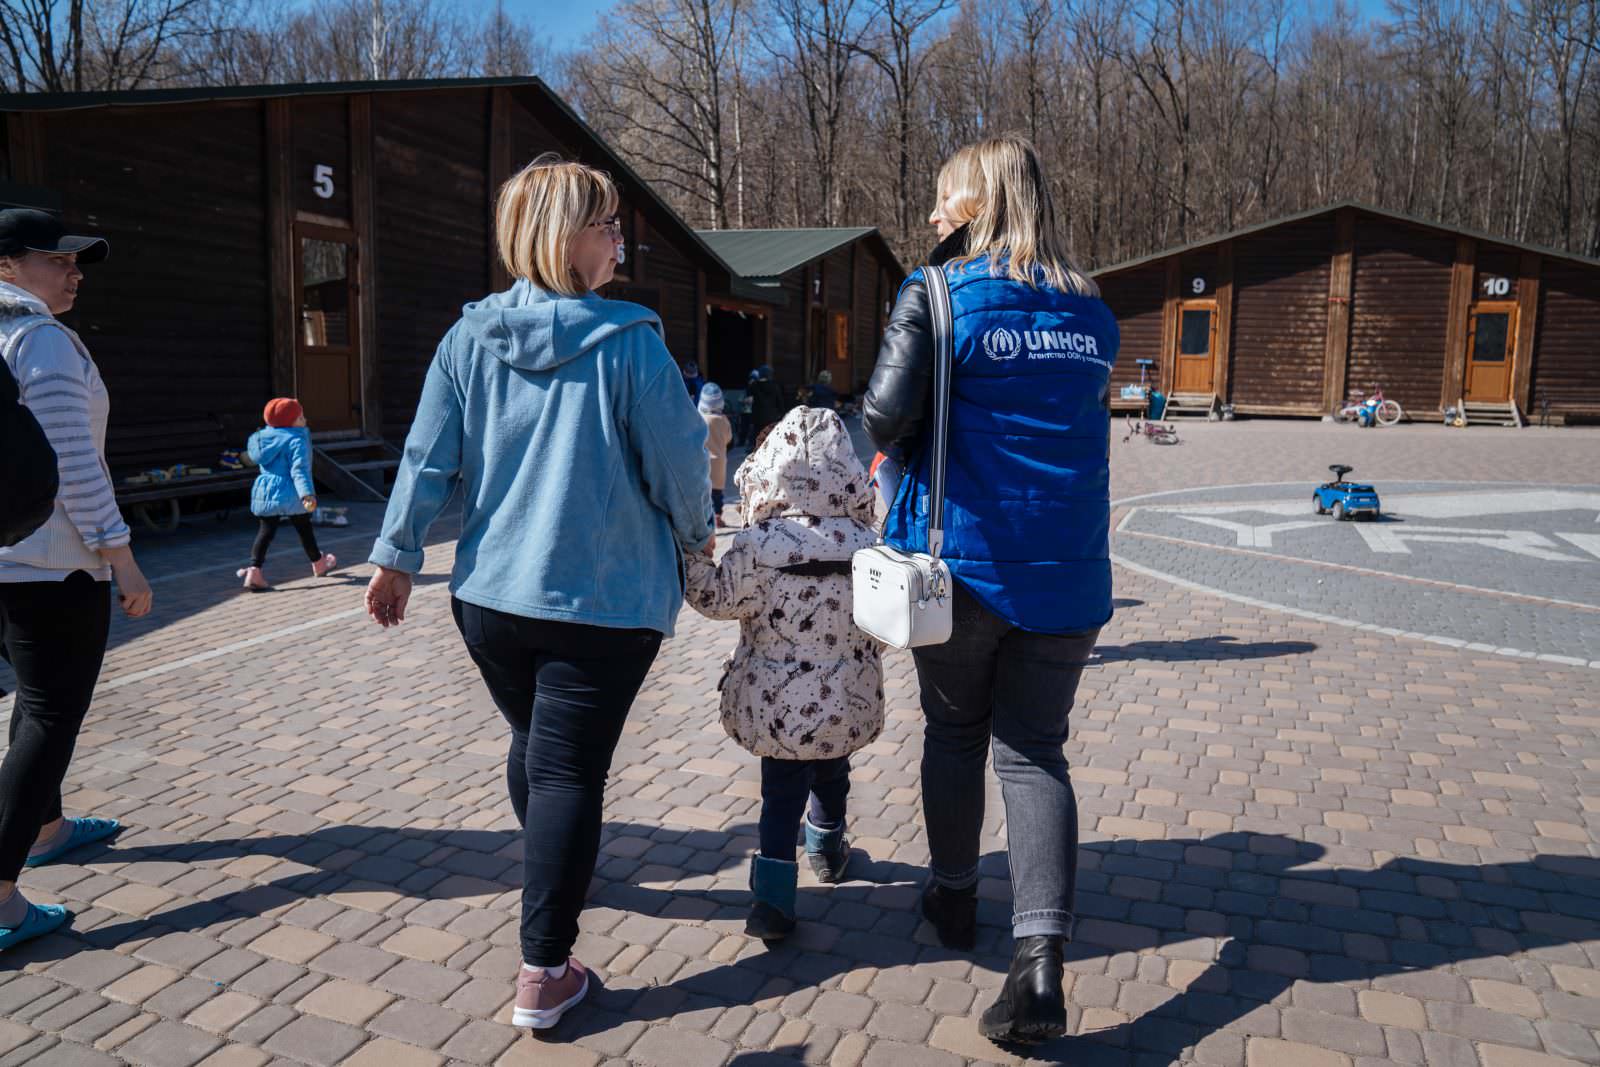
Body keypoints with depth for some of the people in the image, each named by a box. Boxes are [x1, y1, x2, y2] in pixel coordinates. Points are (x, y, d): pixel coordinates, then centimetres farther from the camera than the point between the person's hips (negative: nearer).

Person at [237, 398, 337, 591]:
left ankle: (254, 571, -11)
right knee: (304, 529, 13)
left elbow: (255, 456, 25)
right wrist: (307, 494, -33)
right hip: (289, 495, -6)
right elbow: (299, 471, -25)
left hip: (265, 492, 6)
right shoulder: (296, 441, -15)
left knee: (265, 531, 4)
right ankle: (318, 563, 33)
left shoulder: (265, 436, 9)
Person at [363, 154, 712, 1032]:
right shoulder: (629, 342, -13)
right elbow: (677, 462, -8)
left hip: (490, 593, 5)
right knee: (569, 771, 1)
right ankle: (543, 973, 5)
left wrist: (397, 555, 10)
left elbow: (427, 457, 0)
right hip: (604, 602, -5)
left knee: (532, 746, 25)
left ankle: (552, 880, 49)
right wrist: (693, 535, 11)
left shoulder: (468, 337, -1)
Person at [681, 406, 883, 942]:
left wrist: (688, 552, 4)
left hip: (774, 704, -3)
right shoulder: (867, 545, -9)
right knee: (831, 775, 27)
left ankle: (774, 899, 4)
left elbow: (718, 599, -8)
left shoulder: (758, 545, -18)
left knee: (782, 792, 9)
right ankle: (827, 851, 51)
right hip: (847, 702, 3)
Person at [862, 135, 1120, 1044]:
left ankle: (955, 899, 34)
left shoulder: (937, 294, -7)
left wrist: (910, 450, 7)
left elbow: (887, 416, -14)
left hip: (961, 560, -3)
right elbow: (1082, 421, 15)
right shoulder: (1092, 312, 9)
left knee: (955, 733, 17)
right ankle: (1042, 955, -4)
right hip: (1069, 576, 3)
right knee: (1035, 751, 8)